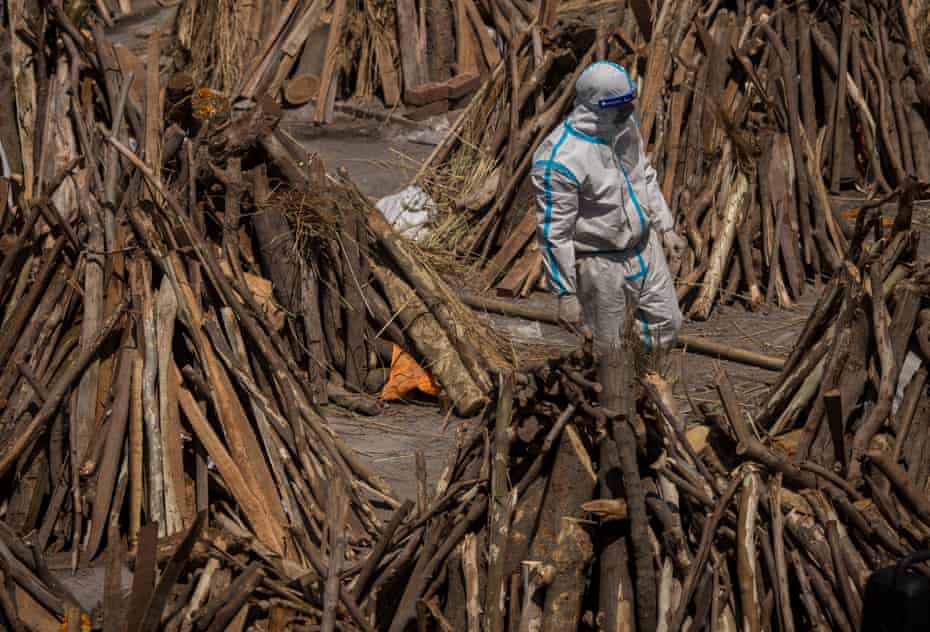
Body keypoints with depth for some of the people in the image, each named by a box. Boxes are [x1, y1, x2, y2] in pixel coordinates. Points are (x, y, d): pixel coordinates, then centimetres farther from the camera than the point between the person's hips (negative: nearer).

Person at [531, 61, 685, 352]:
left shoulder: (623, 123, -9)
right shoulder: (559, 160, -32)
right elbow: (553, 233, -23)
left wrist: (665, 227, 13)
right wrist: (566, 294, -18)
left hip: (644, 248, 7)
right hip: (600, 263, -7)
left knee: (666, 323, 19)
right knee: (607, 347, 11)